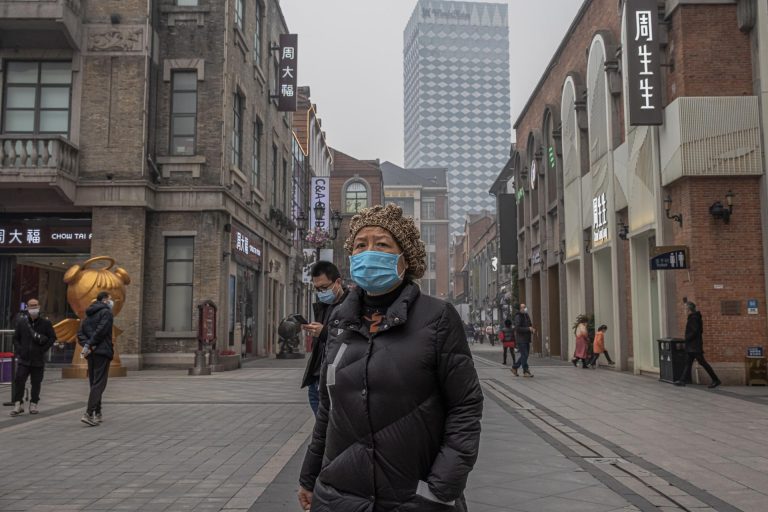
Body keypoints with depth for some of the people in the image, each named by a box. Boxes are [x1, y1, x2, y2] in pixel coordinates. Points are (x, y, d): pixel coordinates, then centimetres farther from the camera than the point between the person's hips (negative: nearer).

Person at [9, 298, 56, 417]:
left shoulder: (45, 322, 0)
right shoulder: (21, 322, 4)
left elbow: (52, 337, 4)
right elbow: (16, 338, 12)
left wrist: (43, 349, -5)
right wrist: (19, 351, 0)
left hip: (38, 359, 0)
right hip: (24, 358, 1)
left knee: (36, 383, 5)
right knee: (19, 380, -7)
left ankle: (33, 405, 15)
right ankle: (18, 404, 0)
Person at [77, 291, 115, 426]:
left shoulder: (89, 314, 18)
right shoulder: (106, 312, -7)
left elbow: (80, 333, 10)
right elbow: (100, 331, -19)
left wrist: (87, 345, -3)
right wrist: (89, 345, -13)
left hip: (91, 353, 8)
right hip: (102, 352, -8)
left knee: (94, 383, 14)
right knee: (99, 383, -8)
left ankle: (97, 414, 19)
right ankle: (89, 414, -16)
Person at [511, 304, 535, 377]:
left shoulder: (527, 316, 13)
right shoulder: (518, 317, -12)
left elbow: (530, 325, 21)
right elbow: (517, 328, -22)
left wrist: (533, 330, -2)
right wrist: (528, 329, -24)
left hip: (526, 339, 8)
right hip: (520, 339, -8)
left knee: (525, 355, 11)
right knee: (524, 355, -8)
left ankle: (514, 367, 23)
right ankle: (526, 372, -2)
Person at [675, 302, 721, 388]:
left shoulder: (693, 318, -17)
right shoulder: (696, 317, 14)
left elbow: (695, 331, -25)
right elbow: (700, 330, 19)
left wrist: (687, 338, -14)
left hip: (694, 345, -10)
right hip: (693, 345, 10)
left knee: (702, 362, -6)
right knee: (688, 363, 11)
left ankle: (715, 380, -2)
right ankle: (683, 380, 14)